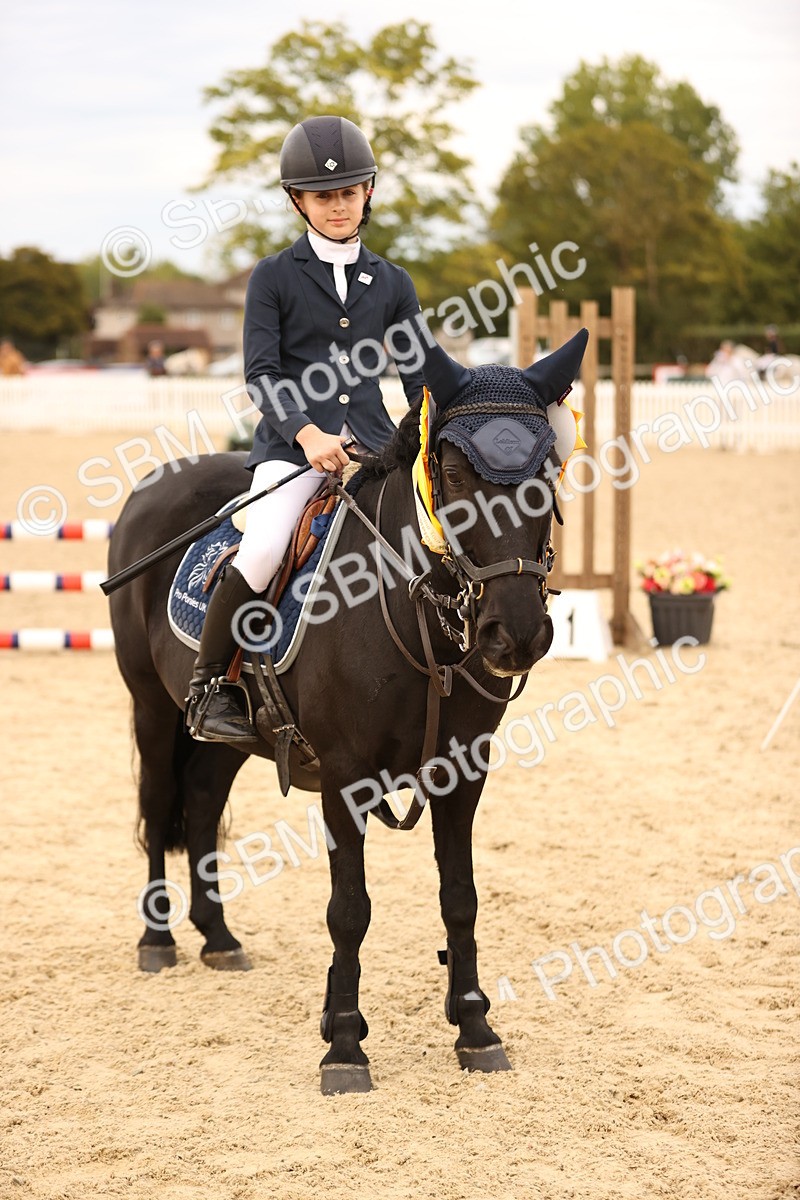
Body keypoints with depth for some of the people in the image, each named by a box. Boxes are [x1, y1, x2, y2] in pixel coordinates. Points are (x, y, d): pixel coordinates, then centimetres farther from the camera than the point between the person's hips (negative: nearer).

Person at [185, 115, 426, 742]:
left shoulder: (392, 283, 15)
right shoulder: (274, 277, 5)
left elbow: (420, 376, 14)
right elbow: (261, 373, -4)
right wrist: (306, 433, -20)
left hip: (374, 444, 4)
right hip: (291, 444, -4)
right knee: (264, 547, -30)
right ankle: (209, 684, -14)